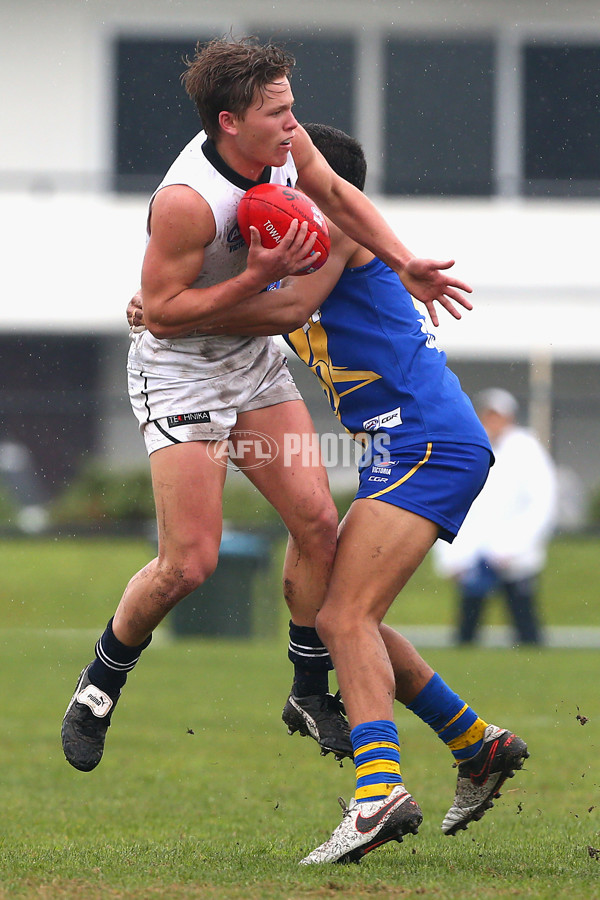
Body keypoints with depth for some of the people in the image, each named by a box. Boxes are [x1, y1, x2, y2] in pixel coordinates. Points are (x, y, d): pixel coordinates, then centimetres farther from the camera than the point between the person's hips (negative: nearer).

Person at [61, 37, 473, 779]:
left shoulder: (285, 143, -9)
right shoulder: (187, 201, -32)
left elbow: (337, 195, 12)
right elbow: (162, 311, -23)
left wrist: (405, 264, 7)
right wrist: (257, 278, -28)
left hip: (255, 361, 7)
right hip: (179, 373, -7)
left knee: (317, 522, -1)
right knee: (189, 563, -10)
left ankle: (311, 691, 14)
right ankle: (100, 684, 14)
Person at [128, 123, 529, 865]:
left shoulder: (330, 223, -3)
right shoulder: (319, 246, 26)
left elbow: (290, 307, -19)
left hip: (424, 443, -10)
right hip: (406, 449, 10)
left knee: (347, 617, -22)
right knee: (339, 620, 16)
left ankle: (380, 790, -38)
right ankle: (477, 747, 22)